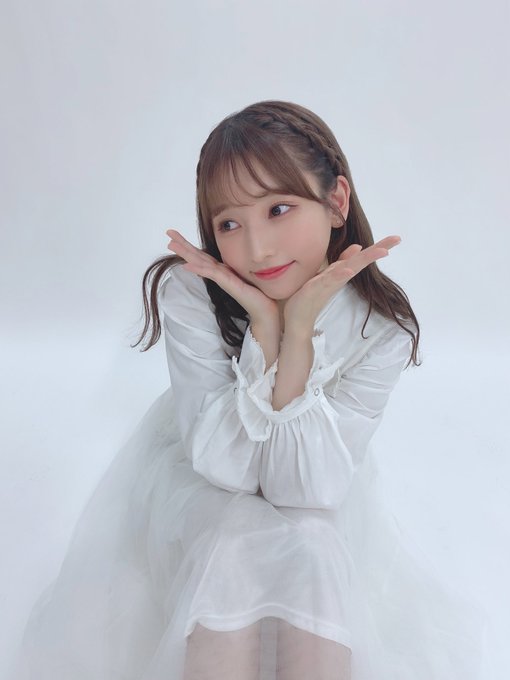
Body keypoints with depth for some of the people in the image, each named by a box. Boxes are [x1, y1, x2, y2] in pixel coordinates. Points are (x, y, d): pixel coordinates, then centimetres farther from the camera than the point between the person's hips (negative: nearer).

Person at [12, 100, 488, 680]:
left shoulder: (382, 326, -23)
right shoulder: (188, 293, -25)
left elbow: (304, 486, -24)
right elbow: (224, 465, -25)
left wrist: (299, 329, -36)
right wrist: (265, 327, -37)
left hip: (317, 503, 1)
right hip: (199, 483, 0)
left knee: (312, 549, -28)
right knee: (234, 544, -30)